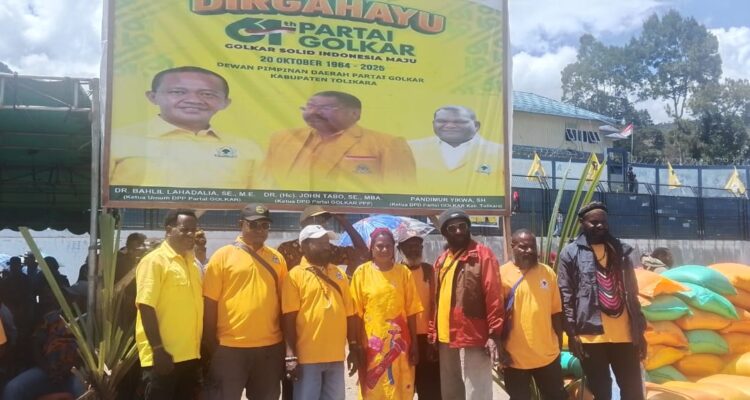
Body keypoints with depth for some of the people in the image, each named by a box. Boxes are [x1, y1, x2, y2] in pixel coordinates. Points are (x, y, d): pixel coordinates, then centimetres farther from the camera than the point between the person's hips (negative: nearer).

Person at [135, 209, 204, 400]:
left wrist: (202, 347, 13)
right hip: (164, 355, -7)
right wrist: (158, 350, -19)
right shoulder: (154, 261, -9)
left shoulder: (192, 262, 14)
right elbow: (146, 307, -15)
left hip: (190, 355, 7)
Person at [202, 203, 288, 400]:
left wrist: (285, 344, 9)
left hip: (271, 347, 4)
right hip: (230, 347, -3)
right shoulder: (223, 256, -3)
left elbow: (284, 302, 11)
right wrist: (211, 346, -4)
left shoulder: (277, 258, 8)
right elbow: (210, 304, -3)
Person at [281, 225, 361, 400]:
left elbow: (349, 314, 13)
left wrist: (354, 348, 10)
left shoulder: (339, 274, 12)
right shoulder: (295, 275, -4)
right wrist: (291, 355, -13)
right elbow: (289, 318, -9)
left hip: (336, 356, 5)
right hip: (307, 357, -5)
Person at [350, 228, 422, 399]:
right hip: (372, 343, -1)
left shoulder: (404, 272, 2)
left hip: (398, 342, 1)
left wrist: (414, 344, 2)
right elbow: (356, 313, -1)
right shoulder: (362, 272, -3)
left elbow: (411, 311, 4)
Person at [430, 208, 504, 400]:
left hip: (473, 339, -7)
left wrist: (494, 334, -16)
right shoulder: (441, 261, 14)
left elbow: (494, 297, -11)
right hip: (446, 340, 7)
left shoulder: (483, 254, -6)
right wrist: (433, 334, 13)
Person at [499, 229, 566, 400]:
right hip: (515, 357, -3)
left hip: (548, 354, 3)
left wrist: (559, 344, 10)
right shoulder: (502, 274, -8)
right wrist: (500, 349, -7)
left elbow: (556, 311, 8)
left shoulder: (548, 272, 2)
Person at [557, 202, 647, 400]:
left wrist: (640, 331, 11)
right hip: (591, 335, -3)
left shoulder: (621, 250, 12)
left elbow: (632, 293, 14)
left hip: (625, 335, 4)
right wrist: (572, 332, -9)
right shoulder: (570, 253, 0)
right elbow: (566, 295, -3)